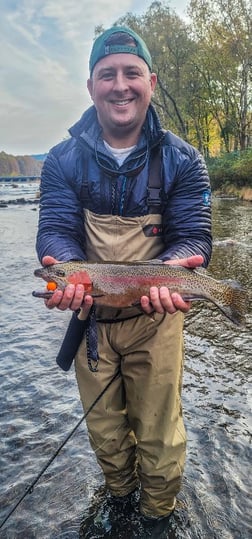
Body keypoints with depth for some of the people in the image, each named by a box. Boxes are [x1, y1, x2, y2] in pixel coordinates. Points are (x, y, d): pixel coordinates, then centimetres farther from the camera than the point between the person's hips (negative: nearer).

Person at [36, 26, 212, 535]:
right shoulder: (64, 160, -4)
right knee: (103, 430, 21)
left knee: (158, 435, 12)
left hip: (154, 318, -1)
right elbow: (56, 230, -11)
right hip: (89, 315, 2)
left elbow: (192, 236, -11)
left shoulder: (181, 161, -6)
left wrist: (171, 270, -35)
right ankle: (118, 498, 52)